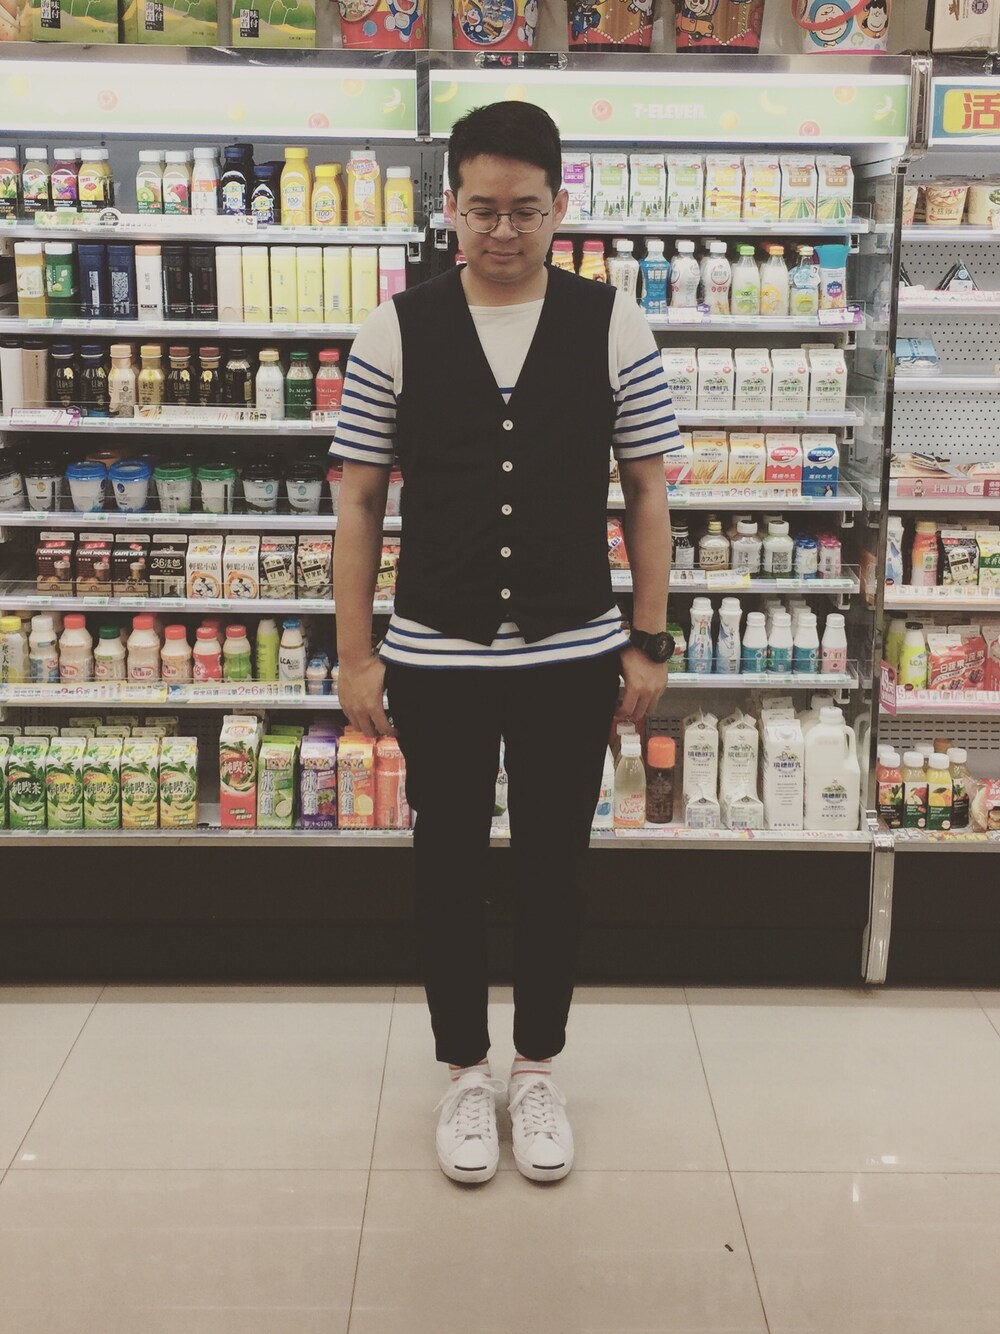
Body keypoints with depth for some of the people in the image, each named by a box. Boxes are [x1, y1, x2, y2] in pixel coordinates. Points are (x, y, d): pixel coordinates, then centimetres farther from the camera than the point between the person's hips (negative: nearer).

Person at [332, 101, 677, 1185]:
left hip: (573, 657, 0)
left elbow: (645, 491, 2)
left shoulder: (612, 325, -3)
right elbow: (359, 497, 0)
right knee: (449, 866, 12)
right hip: (435, 658, 0)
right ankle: (465, 1071, 32)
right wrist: (354, 653, -3)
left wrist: (649, 641, 0)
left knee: (553, 868, 12)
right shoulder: (397, 329, -4)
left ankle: (538, 1070, 33)